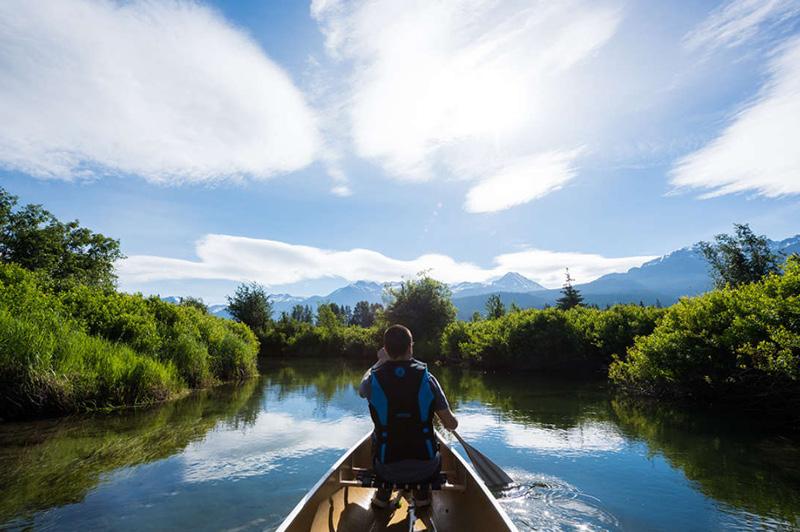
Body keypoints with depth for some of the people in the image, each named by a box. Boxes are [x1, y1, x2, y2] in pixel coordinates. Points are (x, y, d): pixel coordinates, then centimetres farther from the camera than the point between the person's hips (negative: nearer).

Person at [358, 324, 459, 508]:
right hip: (425, 468, 0)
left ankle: (383, 494, 28)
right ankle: (422, 494, 25)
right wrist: (447, 420, 16)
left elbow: (361, 390, 14)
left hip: (387, 470, 1)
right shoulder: (427, 378, -14)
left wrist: (380, 362, 24)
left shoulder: (375, 379, -14)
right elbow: (452, 425, -8)